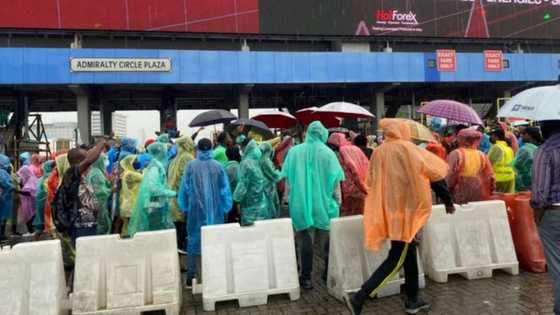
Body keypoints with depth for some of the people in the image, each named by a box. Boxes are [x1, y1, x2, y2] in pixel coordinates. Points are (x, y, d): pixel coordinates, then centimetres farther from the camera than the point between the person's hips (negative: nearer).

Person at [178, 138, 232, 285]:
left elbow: (185, 188, 1)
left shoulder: (191, 166, -6)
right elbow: (224, 190, 1)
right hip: (214, 209, 0)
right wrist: (225, 208, 13)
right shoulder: (218, 166, -5)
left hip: (196, 209, 0)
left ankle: (191, 276, 12)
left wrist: (184, 207, 14)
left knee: (194, 241, 9)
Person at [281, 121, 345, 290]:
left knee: (305, 239, 4)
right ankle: (329, 273, 25)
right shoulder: (328, 153, -5)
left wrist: (288, 197, 13)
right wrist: (338, 200, 9)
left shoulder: (294, 151, -2)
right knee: (327, 239, 13)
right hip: (324, 202, 0)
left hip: (301, 202, 0)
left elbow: (288, 179, 2)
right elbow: (335, 180, -2)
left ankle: (306, 277, 5)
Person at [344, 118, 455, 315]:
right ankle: (359, 297, -10)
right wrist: (448, 201, 6)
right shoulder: (407, 148, -10)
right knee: (396, 260, -2)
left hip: (389, 211, 6)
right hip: (406, 209, -6)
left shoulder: (378, 152, 4)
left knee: (408, 254, 18)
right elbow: (434, 172, -5)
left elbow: (372, 184, 10)